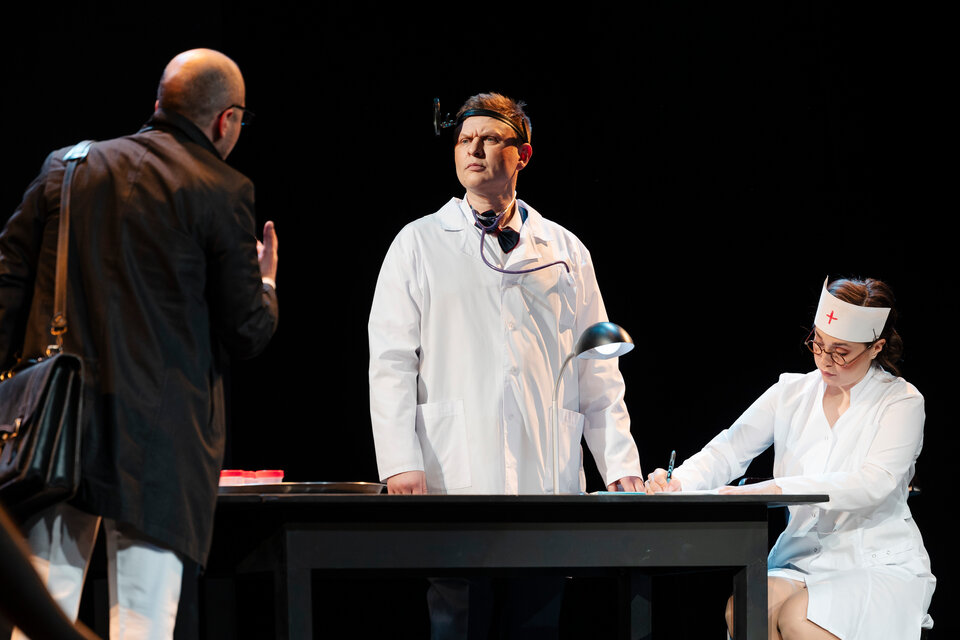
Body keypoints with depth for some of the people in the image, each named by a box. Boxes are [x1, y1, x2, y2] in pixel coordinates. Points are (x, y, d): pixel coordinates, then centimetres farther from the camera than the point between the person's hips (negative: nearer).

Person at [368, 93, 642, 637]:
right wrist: (401, 463, -9)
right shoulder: (420, 244, 10)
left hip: (551, 472, 2)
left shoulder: (565, 251, 17)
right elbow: (391, 363, 3)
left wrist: (621, 463, 4)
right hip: (456, 472, -2)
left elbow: (599, 370, 15)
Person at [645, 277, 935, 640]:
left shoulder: (902, 402, -3)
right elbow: (728, 451, 4)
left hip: (880, 566, -4)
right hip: (803, 561, 4)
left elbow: (872, 484, -20)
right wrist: (678, 482, -21)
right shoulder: (792, 393, 11)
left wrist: (774, 489, -33)